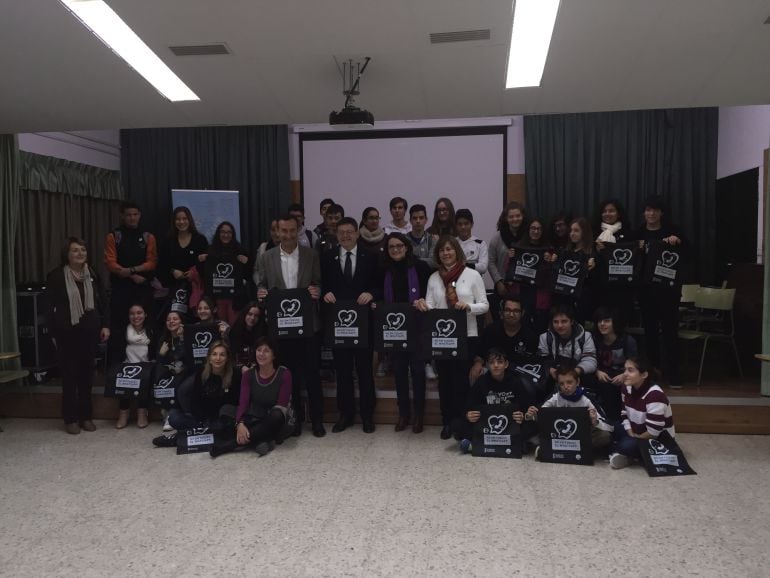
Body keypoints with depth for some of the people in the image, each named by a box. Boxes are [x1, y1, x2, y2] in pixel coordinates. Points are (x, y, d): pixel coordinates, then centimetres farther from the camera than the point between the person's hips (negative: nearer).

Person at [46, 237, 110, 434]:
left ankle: (86, 416, 19)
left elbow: (103, 302, 12)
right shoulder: (56, 276, -3)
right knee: (69, 376, 2)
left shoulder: (92, 275, 8)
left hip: (89, 331, 3)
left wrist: (105, 325, 5)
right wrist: (54, 333, -6)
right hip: (67, 333, -3)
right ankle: (70, 419, 12)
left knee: (86, 374, 8)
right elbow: (50, 307, -3)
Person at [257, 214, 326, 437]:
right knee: (290, 374, 10)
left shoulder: (311, 255, 1)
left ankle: (317, 419, 17)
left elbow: (318, 285, 2)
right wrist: (261, 292, -15)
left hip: (308, 324, -1)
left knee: (312, 373, 4)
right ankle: (296, 417, 24)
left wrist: (317, 291, -20)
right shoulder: (267, 257, 5)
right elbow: (262, 286, 7)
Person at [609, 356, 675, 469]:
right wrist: (631, 434, -12)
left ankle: (616, 451, -1)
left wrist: (636, 437, -13)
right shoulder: (627, 388, -4)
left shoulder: (655, 395, -30)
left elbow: (653, 432, -28)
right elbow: (625, 415, 3)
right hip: (638, 431, 9)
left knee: (628, 445, -31)